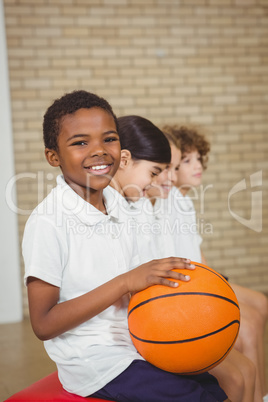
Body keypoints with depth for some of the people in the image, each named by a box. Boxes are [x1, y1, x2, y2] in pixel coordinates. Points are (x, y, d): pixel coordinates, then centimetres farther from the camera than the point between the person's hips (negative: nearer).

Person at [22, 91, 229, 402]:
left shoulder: (118, 205, 5)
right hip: (93, 362, -7)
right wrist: (125, 282, -24)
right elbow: (44, 324, -19)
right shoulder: (48, 223, -18)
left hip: (133, 347, 7)